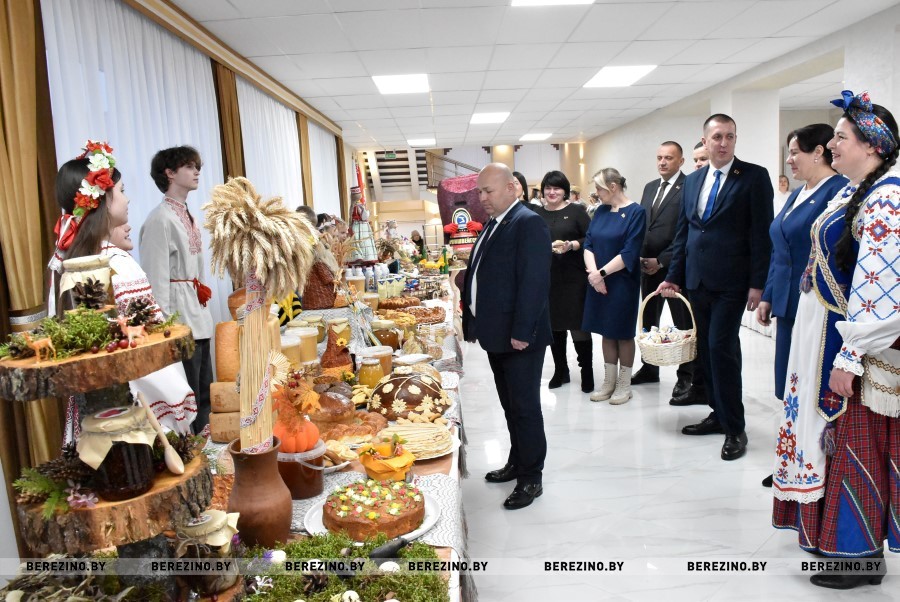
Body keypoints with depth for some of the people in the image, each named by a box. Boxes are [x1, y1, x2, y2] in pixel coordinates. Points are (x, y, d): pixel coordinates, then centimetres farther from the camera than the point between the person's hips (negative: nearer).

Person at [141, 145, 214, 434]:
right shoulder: (161, 218, -12)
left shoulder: (187, 215, 15)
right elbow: (157, 278, -16)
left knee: (204, 394, 14)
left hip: (198, 316, 9)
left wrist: (201, 307, 18)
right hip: (179, 316, -9)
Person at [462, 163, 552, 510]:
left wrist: (521, 333, -23)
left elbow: (534, 282, -21)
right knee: (510, 405, 18)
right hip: (496, 335, 9)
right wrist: (473, 323, 15)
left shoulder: (529, 224, -14)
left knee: (524, 406, 2)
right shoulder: (492, 225, 15)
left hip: (519, 338, -9)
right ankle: (517, 463, 33)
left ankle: (531, 478, 15)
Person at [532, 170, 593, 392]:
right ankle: (560, 371, 23)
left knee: (578, 325, -1)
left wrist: (571, 245, -19)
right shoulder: (537, 213, 11)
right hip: (546, 277, 4)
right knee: (554, 325, 10)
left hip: (572, 277, -3)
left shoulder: (576, 211, 0)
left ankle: (587, 372, 12)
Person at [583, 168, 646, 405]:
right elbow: (588, 244, 3)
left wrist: (601, 273, -19)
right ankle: (609, 382, 23)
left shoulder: (636, 212, -9)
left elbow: (629, 253, -16)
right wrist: (593, 271, -14)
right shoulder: (600, 211, 8)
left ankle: (624, 385, 18)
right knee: (607, 332, 12)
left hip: (622, 283, -5)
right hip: (598, 283, 5)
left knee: (623, 333, 5)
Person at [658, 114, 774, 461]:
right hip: (697, 281, 6)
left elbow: (762, 233, -8)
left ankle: (734, 428, 4)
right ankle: (719, 414, 25)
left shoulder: (754, 176, -3)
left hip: (731, 283, -6)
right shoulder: (692, 180, 13)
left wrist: (757, 284, -13)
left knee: (721, 348, -9)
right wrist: (674, 276, 13)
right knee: (706, 350, 11)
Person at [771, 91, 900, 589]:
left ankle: (860, 553, 19)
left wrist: (851, 356, -24)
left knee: (855, 446, 3)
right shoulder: (852, 192, 11)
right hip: (824, 337, 9)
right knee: (833, 437, 18)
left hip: (852, 344, -9)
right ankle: (834, 531, 33)